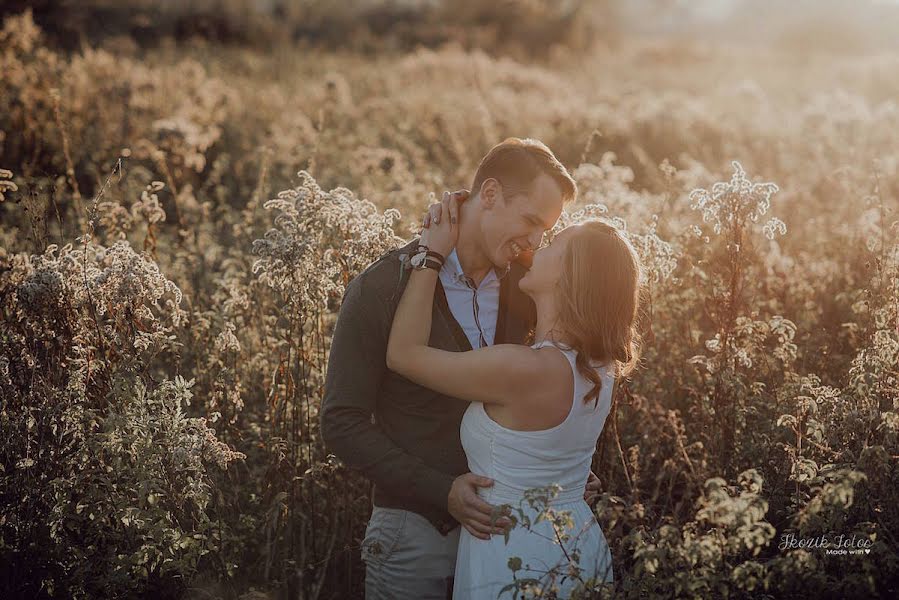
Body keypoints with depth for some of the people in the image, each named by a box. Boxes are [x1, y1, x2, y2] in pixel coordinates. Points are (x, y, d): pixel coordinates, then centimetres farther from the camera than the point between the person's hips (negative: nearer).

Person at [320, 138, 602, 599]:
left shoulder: (520, 286, 2)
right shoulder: (381, 289, -13)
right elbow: (342, 423, -13)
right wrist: (443, 491, -21)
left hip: (496, 523, 5)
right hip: (415, 528, -4)